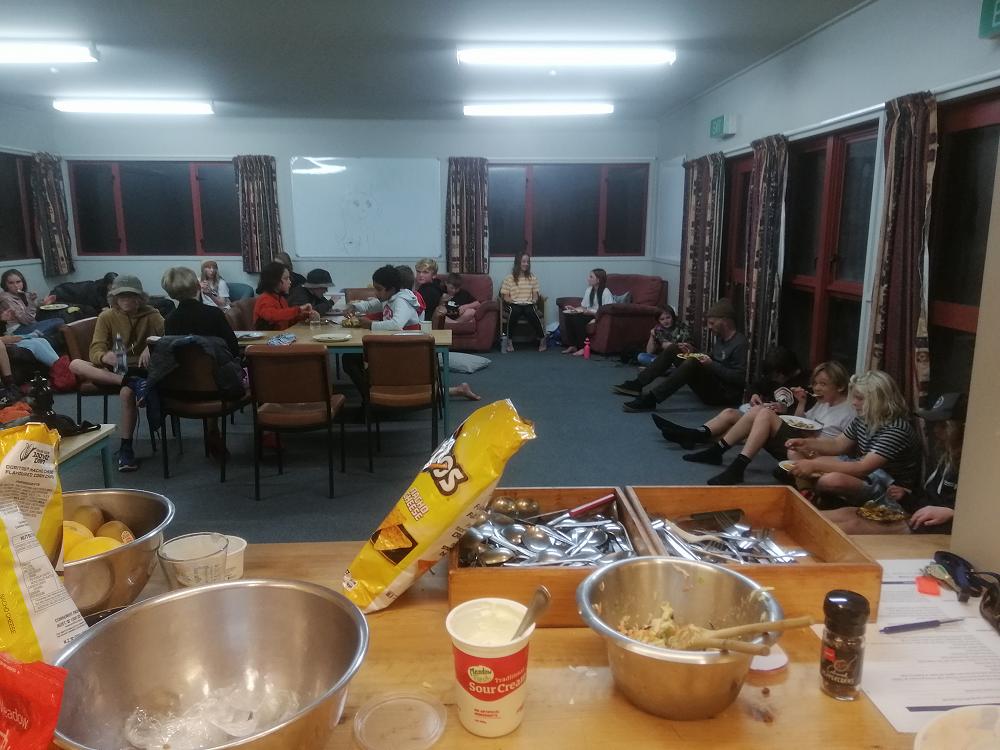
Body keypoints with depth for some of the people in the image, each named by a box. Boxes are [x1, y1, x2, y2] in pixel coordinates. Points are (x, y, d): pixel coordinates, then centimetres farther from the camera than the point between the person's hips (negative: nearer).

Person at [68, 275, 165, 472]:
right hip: (114, 369, 3)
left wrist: (152, 346, -32)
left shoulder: (151, 315, -1)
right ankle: (131, 382, -39)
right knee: (74, 365, -24)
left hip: (142, 369, -3)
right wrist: (105, 356, -28)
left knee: (127, 393, -36)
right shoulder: (106, 317, 3)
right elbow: (95, 350, -4)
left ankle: (126, 448, -24)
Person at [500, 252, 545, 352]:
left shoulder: (532, 277, 14)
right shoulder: (509, 278, 5)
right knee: (515, 311, -38)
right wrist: (513, 301, -13)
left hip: (528, 304, 1)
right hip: (514, 304, -1)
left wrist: (534, 300, -5)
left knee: (531, 311, -35)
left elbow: (535, 294, 15)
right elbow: (505, 296, 4)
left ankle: (542, 339, -24)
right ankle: (508, 340, -26)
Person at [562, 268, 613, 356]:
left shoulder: (606, 292, -13)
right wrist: (574, 309, -6)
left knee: (577, 319, -30)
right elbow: (583, 306, 14)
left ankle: (583, 348, -22)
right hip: (589, 314, 8)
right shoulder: (589, 290, 11)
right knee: (568, 317, -16)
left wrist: (591, 312, -26)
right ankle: (572, 346, -9)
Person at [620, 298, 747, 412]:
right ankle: (637, 384, -5)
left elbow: (740, 378, -21)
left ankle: (650, 399, -38)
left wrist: (712, 365, -23)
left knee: (693, 363, -34)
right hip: (712, 385, 9)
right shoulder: (720, 338, 12)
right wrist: (692, 354, 4)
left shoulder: (740, 343, -15)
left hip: (727, 396, -9)